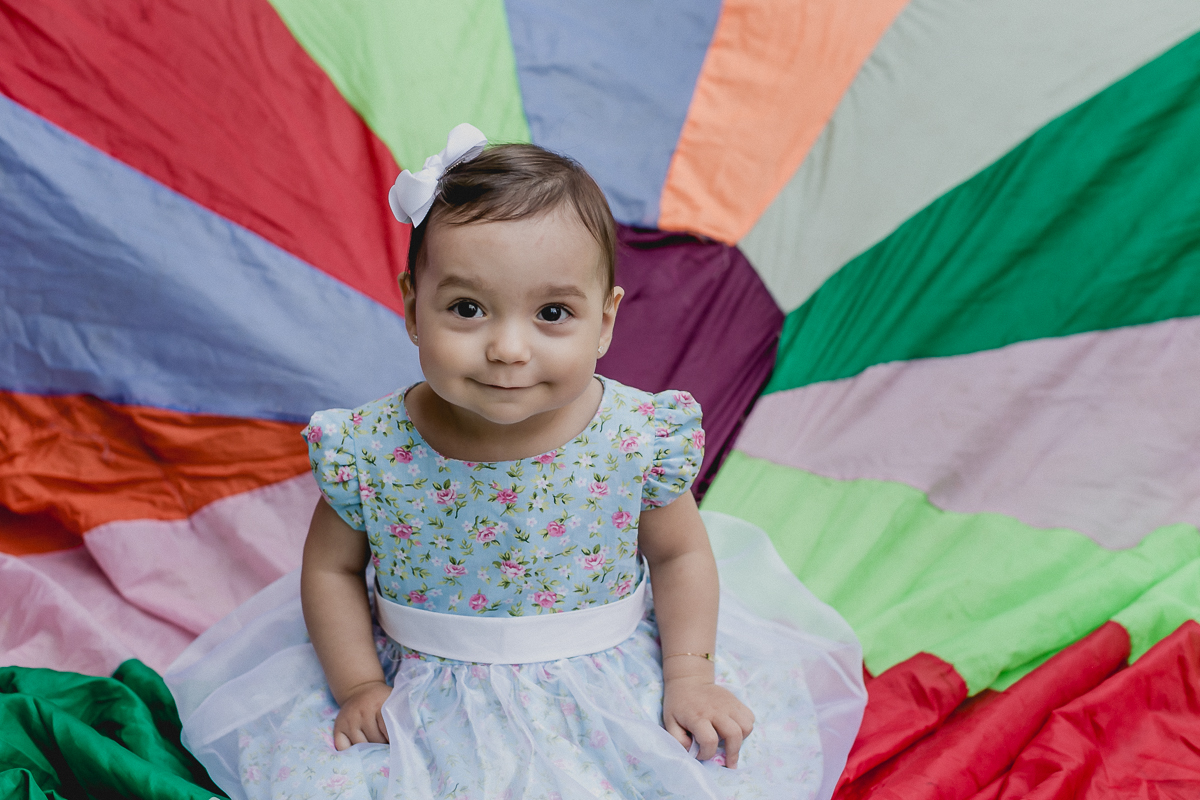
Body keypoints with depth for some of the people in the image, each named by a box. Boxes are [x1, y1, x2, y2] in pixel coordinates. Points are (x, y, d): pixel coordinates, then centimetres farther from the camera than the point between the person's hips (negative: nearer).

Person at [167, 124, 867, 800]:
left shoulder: (641, 438, -18)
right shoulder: (369, 452, -18)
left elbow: (680, 554, -1)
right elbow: (331, 567, 0)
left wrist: (690, 679, -6)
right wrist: (359, 688, -6)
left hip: (611, 687, 0)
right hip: (430, 703, 1)